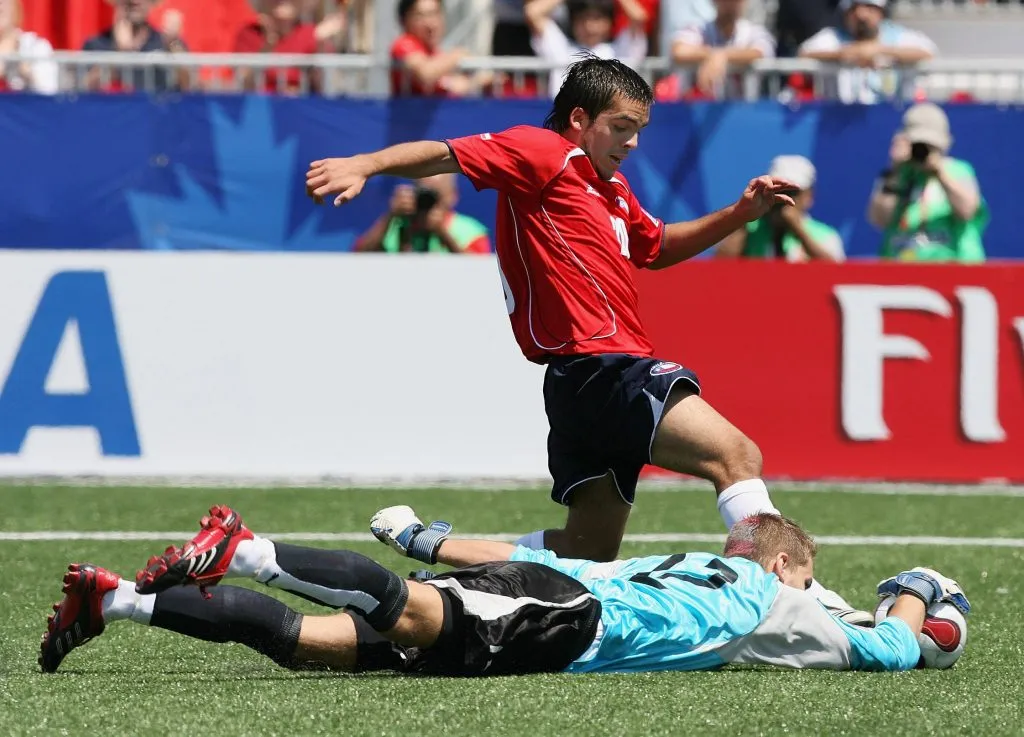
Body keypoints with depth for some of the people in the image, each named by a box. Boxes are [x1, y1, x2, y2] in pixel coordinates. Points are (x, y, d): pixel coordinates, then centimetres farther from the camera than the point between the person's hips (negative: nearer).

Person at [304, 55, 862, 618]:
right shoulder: (540, 153, -3)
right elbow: (448, 154, -13)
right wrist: (365, 165, -29)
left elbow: (657, 248, 39)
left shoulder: (611, 186, 25)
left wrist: (741, 212, 28)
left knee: (589, 549, 14)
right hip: (597, 365, -11)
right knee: (735, 454, -22)